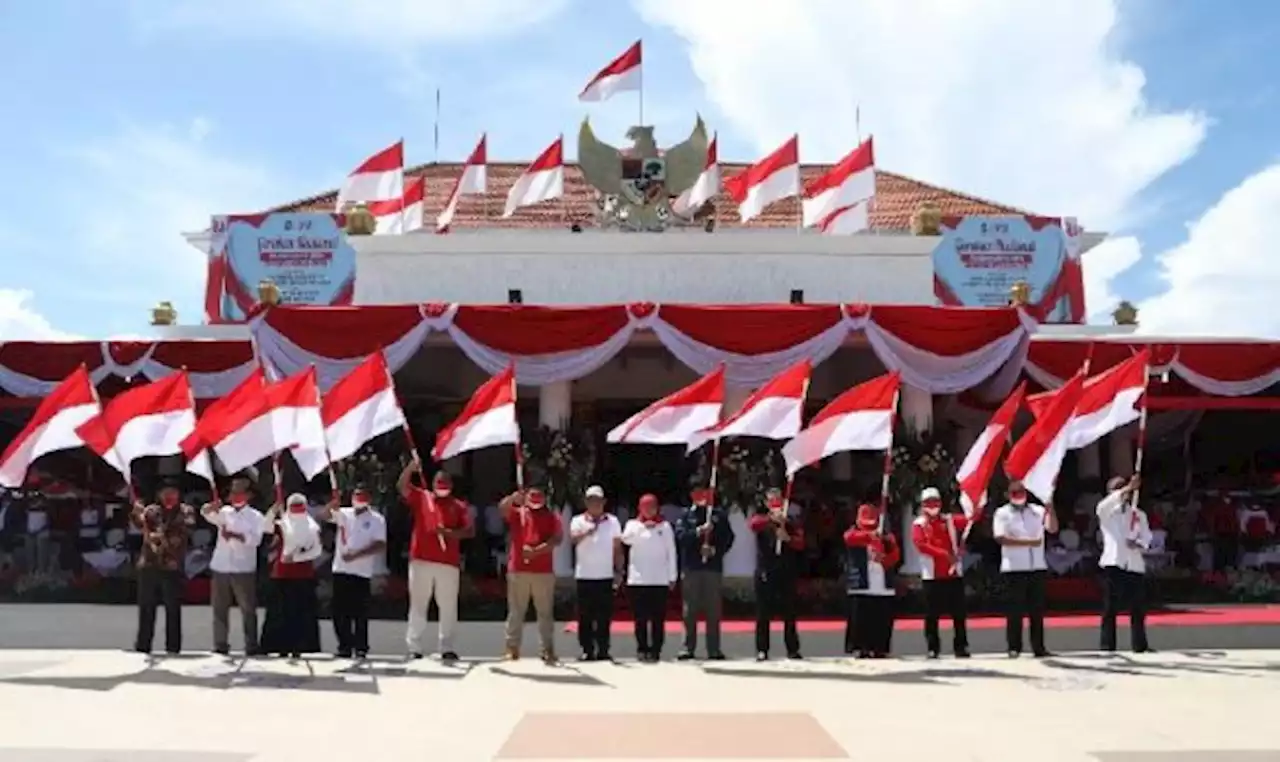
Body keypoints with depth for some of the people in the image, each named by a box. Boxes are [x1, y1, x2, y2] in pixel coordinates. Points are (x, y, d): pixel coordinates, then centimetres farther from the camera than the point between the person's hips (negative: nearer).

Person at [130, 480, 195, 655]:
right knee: (146, 608, 8)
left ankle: (173, 647, 9)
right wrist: (136, 512, -30)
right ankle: (142, 646, 17)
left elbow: (186, 527, -12)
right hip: (148, 565, 2)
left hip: (172, 567, -2)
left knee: (173, 608, 1)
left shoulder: (186, 511, 6)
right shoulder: (151, 510, 11)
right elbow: (139, 522, -8)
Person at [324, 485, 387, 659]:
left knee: (359, 612, -1)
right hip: (340, 570, 4)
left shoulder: (377, 519, 0)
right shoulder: (343, 514, 11)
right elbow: (325, 515, -5)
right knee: (339, 611, 6)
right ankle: (344, 647, 15)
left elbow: (380, 546, -8)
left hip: (361, 572, -4)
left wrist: (356, 554, -16)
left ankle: (361, 648, 7)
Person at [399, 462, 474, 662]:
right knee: (418, 605, 3)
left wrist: (450, 532, -14)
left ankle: (447, 648, 8)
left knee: (448, 606, 3)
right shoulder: (421, 497, 11)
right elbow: (402, 486, -2)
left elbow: (470, 531, 1)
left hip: (449, 563, 1)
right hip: (420, 560, 0)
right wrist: (410, 469, -16)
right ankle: (414, 647, 6)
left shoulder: (459, 506, 10)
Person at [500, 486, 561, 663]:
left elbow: (557, 539, -7)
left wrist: (536, 551, -18)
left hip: (543, 571, 0)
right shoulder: (517, 513, 9)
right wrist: (513, 497, -31)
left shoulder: (552, 517, 7)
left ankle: (548, 648, 7)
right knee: (515, 611, 4)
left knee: (545, 612, 3)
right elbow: (502, 507, -11)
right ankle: (512, 647, 9)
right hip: (517, 570, 1)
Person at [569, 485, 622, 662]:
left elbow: (617, 547, 10)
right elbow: (572, 539, -18)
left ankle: (603, 650, 7)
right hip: (584, 575, -1)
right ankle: (587, 650, 7)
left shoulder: (613, 521, 7)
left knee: (605, 615, 1)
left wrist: (619, 571, 4)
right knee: (585, 615, 1)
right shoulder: (578, 521, 2)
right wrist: (586, 532, -38)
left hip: (606, 575, 1)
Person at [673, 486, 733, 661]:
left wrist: (715, 550, -10)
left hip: (713, 567, 1)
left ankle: (714, 649, 7)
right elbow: (680, 536, -7)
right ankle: (688, 648, 6)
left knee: (713, 610, 2)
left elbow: (728, 538, 5)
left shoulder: (719, 515, 9)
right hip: (691, 567, -1)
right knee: (690, 610, 1)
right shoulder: (686, 515, 6)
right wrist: (698, 531, -21)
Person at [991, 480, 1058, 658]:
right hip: (1014, 568, -3)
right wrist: (1027, 542, -16)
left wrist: (1051, 510, -17)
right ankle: (1014, 647, 4)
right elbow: (1001, 538, -12)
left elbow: (1053, 529, -2)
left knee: (1037, 609, 6)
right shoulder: (1002, 513, 0)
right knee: (1015, 609, -1)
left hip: (1037, 567, 4)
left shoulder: (1038, 511, 11)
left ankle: (1039, 647, 12)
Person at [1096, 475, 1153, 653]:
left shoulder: (1139, 513, 15)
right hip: (1113, 563, -3)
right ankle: (1107, 646, 2)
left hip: (1135, 565, 4)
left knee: (1138, 608, 6)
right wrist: (1128, 488, -29)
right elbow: (1105, 503, -20)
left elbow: (1147, 536, 9)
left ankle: (1140, 645, 15)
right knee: (1110, 608, -2)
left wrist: (1138, 543, -15)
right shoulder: (1106, 511, 4)